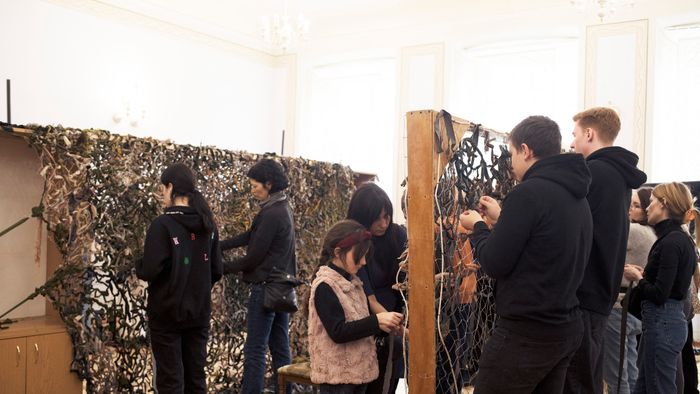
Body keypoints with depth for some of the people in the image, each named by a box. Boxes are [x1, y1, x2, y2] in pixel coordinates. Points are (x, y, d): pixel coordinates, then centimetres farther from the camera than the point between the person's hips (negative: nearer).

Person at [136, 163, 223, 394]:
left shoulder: (163, 225, -16)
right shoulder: (208, 225, 2)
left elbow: (150, 271, -20)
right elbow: (216, 271, 6)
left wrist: (138, 267, 2)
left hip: (167, 313, -5)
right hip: (199, 313, 5)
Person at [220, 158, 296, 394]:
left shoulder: (271, 214, -18)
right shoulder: (283, 209, 11)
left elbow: (254, 256, -16)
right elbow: (250, 236, 13)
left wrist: (224, 268, -3)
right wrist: (217, 247, 7)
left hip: (266, 288, -9)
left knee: (255, 350, -4)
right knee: (280, 347, 12)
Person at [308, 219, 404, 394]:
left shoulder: (353, 281, 10)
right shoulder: (324, 286, -17)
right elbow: (338, 332, -23)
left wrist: (383, 325, -1)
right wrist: (377, 321, -25)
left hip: (359, 369, 8)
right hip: (337, 373, -8)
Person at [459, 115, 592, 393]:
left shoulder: (529, 192, -17)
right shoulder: (577, 197, 10)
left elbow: (494, 264, -15)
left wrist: (478, 227, 3)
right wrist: (502, 218, 20)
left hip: (525, 333, -9)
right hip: (567, 329, 9)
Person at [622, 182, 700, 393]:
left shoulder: (671, 242, -18)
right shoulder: (681, 239, 11)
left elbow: (659, 294, -21)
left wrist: (637, 278, -5)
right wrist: (644, 275, 6)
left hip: (662, 322, -10)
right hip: (667, 319, 10)